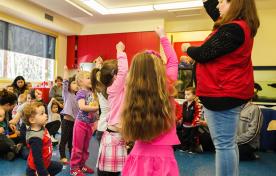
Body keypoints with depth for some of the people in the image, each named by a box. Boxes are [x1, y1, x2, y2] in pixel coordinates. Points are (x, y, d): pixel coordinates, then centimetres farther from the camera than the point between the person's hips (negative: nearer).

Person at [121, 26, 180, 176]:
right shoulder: (167, 88, -13)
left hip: (139, 155, 2)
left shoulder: (133, 91, -10)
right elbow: (173, 61, 3)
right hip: (163, 156, -2)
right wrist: (162, 36, 15)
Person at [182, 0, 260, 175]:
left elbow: (203, 54, -16)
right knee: (229, 143, 17)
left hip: (222, 94, -10)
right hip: (231, 92, 10)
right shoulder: (241, 25, 12)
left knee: (223, 144, -3)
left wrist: (188, 48, 3)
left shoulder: (232, 30, -20)